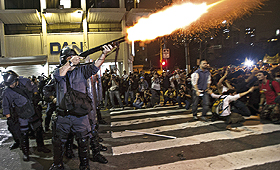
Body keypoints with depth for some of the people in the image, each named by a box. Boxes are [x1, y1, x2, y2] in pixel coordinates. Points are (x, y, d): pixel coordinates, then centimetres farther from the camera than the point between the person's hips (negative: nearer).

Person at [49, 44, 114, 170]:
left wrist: (104, 54, -30)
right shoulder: (58, 71, 6)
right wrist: (70, 63, -35)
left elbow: (94, 67, -13)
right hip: (63, 116, 1)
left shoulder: (81, 70, 4)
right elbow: (59, 75, -18)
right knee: (58, 142, 15)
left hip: (80, 115, 0)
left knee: (83, 142, 8)